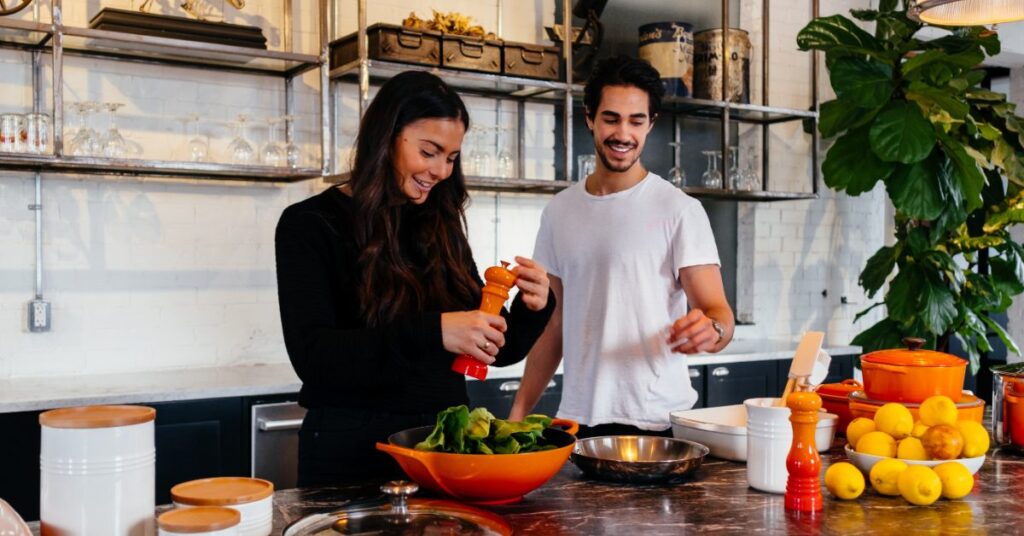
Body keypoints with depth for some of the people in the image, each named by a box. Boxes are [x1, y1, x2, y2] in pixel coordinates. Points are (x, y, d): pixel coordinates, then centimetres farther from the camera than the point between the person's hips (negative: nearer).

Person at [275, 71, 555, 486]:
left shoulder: (441, 227, 7)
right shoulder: (310, 225, -7)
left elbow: (496, 350, 10)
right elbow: (312, 355, -19)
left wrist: (531, 308, -11)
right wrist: (431, 332, -30)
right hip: (351, 452, -4)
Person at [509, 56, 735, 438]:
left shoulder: (679, 210, -6)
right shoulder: (559, 212, 7)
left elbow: (718, 312, -11)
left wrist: (711, 329, -34)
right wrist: (519, 411, 6)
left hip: (656, 421, -3)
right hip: (576, 419, 4)